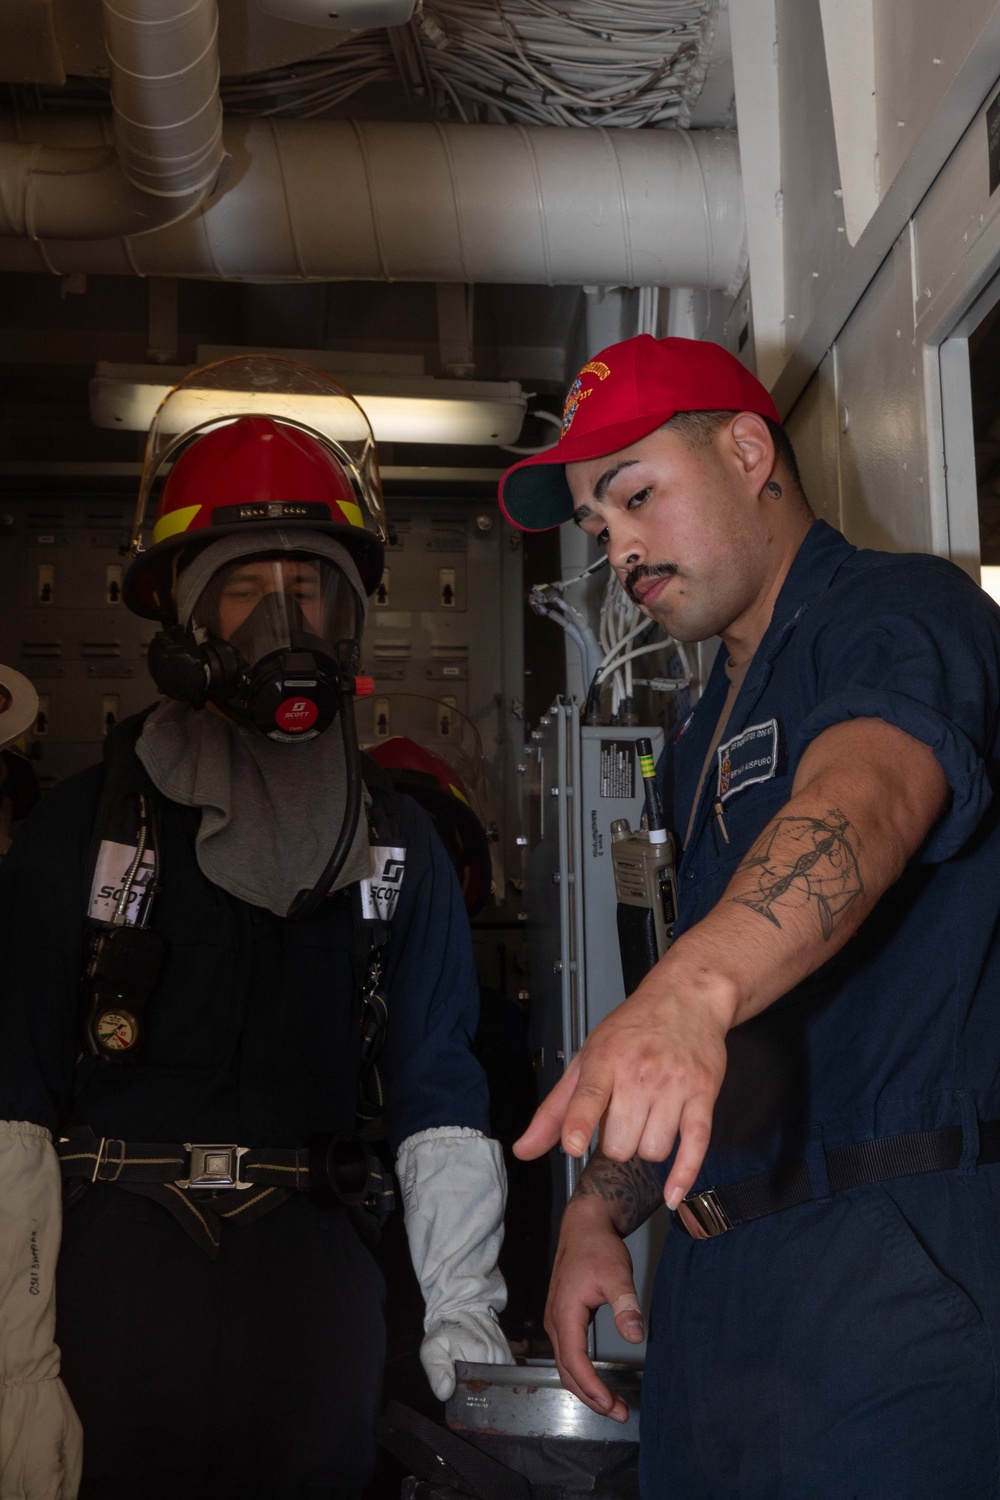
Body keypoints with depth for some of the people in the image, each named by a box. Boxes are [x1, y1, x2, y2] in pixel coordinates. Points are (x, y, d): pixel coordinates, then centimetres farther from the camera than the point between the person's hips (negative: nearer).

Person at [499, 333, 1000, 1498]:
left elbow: (864, 801, -32)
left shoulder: (898, 613, -7)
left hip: (896, 1269, -7)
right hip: (717, 1273, 8)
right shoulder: (704, 742, 19)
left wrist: (685, 994, -48)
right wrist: (598, 1209, 11)